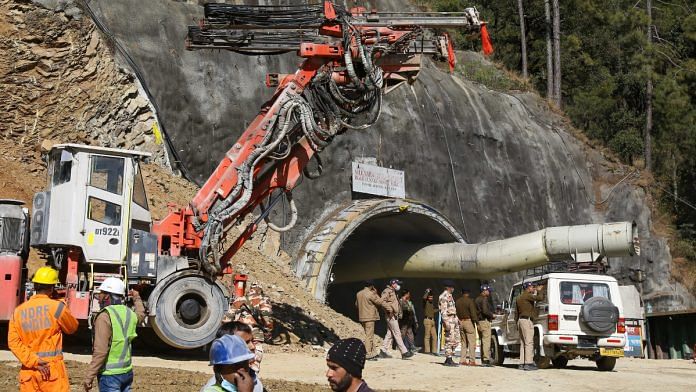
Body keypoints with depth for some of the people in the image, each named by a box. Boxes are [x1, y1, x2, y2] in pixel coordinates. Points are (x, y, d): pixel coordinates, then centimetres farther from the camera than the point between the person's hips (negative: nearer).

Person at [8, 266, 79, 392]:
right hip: (53, 368, -4)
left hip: (28, 370, 5)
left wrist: (33, 361, -8)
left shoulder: (19, 310, 4)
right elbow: (72, 328, 7)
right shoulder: (57, 307, -8)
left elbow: (13, 341, -4)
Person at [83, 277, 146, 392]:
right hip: (127, 372, 7)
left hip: (110, 374, -7)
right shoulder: (129, 313, 6)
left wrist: (89, 377, -20)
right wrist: (137, 298, 52)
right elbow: (140, 315, 34)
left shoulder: (105, 316, -17)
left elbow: (100, 351, -23)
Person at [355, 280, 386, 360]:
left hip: (362, 317, 8)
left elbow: (356, 304, 21)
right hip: (370, 317, -8)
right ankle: (369, 354, -6)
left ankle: (372, 353, 17)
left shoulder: (358, 294, 10)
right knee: (369, 336, -6)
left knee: (370, 335, 15)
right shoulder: (370, 294, -13)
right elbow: (380, 302, -8)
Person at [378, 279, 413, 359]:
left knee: (390, 334, 9)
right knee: (397, 334, -10)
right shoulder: (387, 291, -8)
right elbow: (383, 301, -21)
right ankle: (404, 352, -12)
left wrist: (399, 313, 17)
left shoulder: (393, 292, 23)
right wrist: (389, 309, -22)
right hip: (391, 316, -10)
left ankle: (383, 351, 12)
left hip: (395, 316, 10)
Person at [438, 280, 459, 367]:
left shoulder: (449, 296, 20)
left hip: (454, 319, 10)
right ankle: (448, 360, -5)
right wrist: (446, 322, -25)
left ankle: (449, 359, 17)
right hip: (449, 320, -10)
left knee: (455, 340, 11)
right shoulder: (444, 296, -12)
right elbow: (443, 310, -19)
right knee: (449, 340, -8)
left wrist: (457, 319, 21)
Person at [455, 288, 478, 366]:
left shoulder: (457, 301, 9)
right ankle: (472, 361, -9)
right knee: (471, 342, -5)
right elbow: (473, 313, -15)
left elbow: (456, 312, 11)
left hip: (460, 322, 6)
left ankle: (463, 360, 10)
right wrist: (476, 321, -10)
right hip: (468, 321, -6)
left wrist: (459, 320, 15)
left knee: (463, 342, 13)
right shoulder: (470, 301, -10)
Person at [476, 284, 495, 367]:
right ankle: (486, 360, -15)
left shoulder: (477, 299, 17)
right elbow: (485, 311, -22)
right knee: (486, 341, -10)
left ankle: (483, 360, 15)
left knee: (482, 341, 13)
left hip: (479, 322, 10)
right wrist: (492, 315, -7)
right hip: (485, 321, -10)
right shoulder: (484, 299, -12)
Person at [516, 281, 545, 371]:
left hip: (520, 320, 10)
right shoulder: (527, 295, -8)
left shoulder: (519, 298, 21)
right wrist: (540, 290, -2)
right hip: (527, 320, -10)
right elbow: (540, 298, -21)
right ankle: (528, 363, -17)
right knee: (529, 342, -11)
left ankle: (522, 363, 7)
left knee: (523, 343, 9)